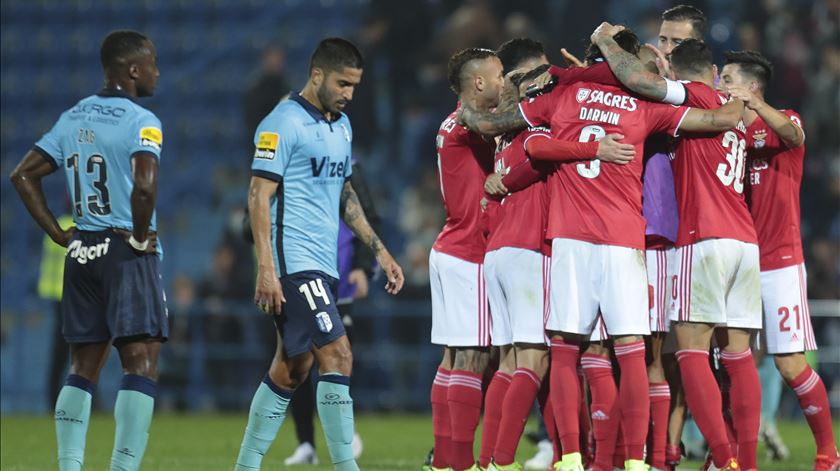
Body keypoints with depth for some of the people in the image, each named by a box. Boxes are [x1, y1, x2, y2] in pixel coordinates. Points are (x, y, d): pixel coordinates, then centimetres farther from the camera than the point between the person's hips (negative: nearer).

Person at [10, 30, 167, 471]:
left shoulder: (72, 118, 11)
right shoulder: (140, 122, -11)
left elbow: (23, 175, 12)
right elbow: (144, 185, -27)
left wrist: (58, 233, 11)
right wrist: (140, 236, -11)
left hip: (82, 253, 7)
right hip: (127, 253, -7)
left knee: (83, 367, 13)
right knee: (140, 364, -5)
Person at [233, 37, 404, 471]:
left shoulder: (341, 126, 16)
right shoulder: (283, 124, -10)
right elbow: (259, 195, -13)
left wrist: (379, 250, 21)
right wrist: (266, 269, -19)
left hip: (323, 266, 9)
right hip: (293, 264, -9)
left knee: (291, 368, 10)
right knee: (337, 354, -15)